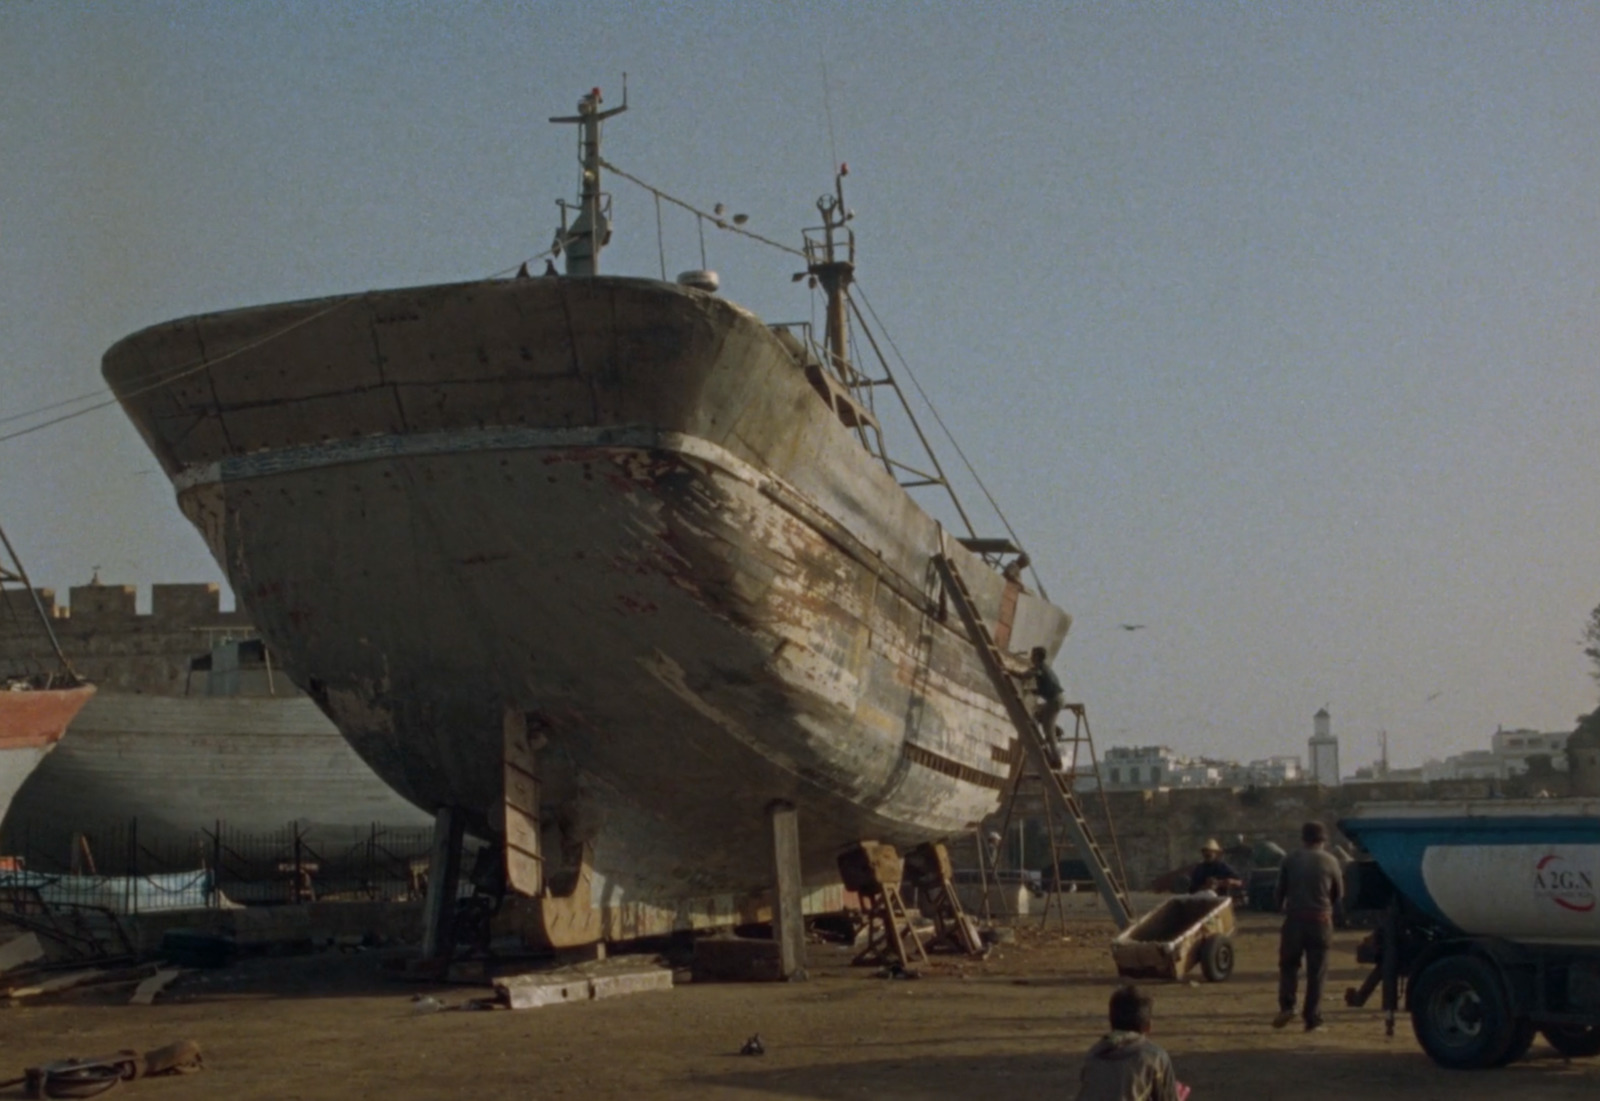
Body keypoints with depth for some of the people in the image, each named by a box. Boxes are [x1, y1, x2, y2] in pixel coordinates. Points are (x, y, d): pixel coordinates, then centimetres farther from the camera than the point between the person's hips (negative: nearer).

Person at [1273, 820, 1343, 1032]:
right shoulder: (1330, 861, -1)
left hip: (1294, 919, 1)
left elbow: (1280, 890, 5)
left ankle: (1286, 1006, -5)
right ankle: (1312, 1019, 2)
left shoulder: (1290, 860, 1)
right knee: (1316, 972, 4)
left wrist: (1282, 908, 25)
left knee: (1288, 965, 13)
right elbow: (1338, 893, 9)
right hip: (1320, 919, -1)